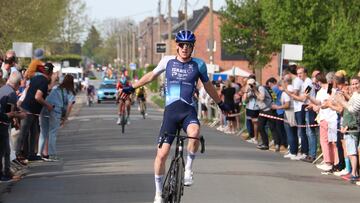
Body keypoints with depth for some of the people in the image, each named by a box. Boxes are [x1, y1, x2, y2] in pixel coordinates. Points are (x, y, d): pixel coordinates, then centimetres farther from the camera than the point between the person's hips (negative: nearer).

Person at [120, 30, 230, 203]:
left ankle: (188, 169, -12)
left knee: (194, 133, -36)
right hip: (171, 111, 1)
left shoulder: (198, 64, 4)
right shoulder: (167, 61, 4)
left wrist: (221, 104, 28)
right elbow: (151, 75, 21)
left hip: (188, 111, -1)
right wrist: (131, 88, 25)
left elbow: (207, 85, 19)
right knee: (162, 153, -6)